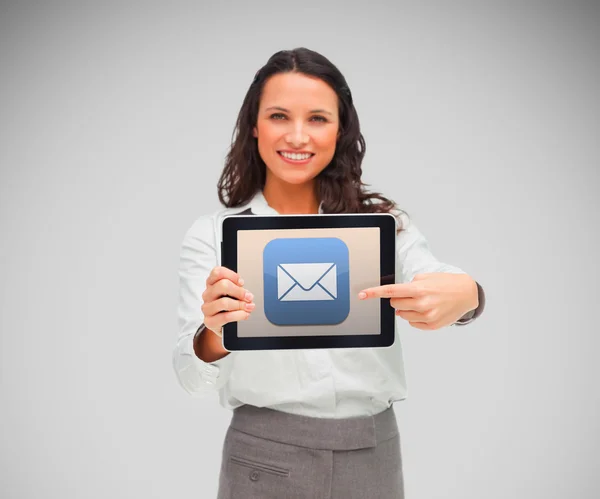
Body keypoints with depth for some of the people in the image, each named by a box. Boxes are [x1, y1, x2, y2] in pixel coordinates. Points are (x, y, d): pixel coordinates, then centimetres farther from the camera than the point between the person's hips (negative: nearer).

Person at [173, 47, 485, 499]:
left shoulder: (382, 221, 1)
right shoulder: (211, 235, -4)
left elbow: (437, 284, -17)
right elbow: (193, 378, -12)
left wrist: (464, 294, -41)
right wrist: (214, 337, -35)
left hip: (374, 457, 2)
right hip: (264, 461, -1)